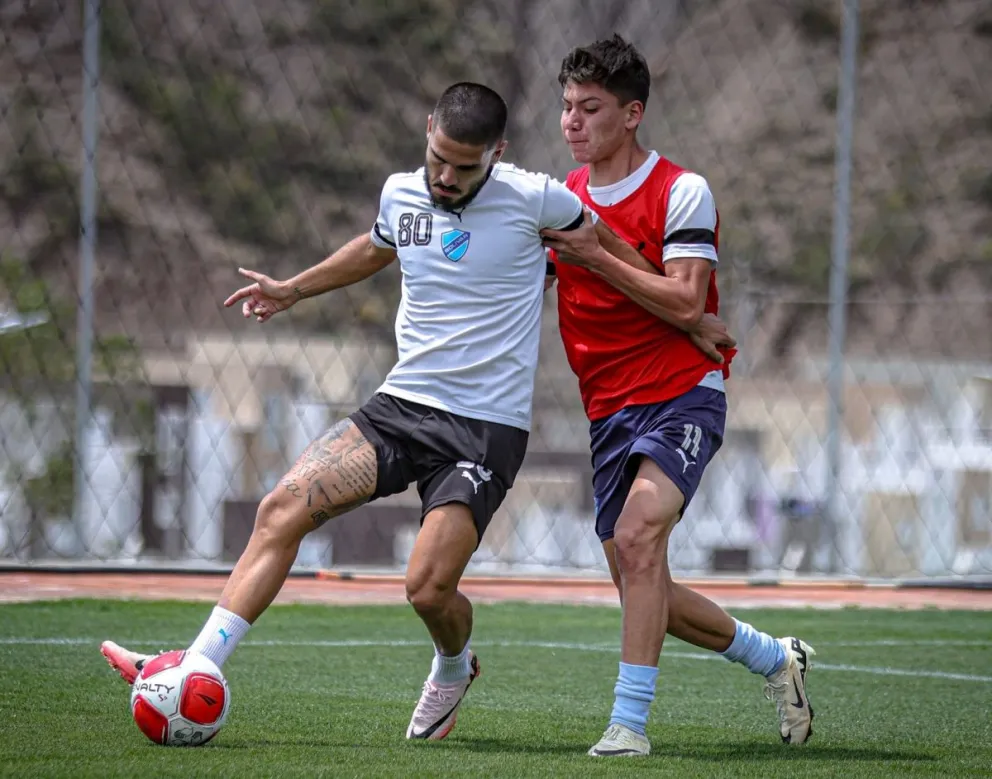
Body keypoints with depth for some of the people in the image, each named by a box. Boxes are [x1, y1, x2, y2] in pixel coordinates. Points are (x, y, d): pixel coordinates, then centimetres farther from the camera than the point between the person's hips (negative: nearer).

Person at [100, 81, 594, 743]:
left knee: (429, 587, -17)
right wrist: (293, 289, 35)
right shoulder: (401, 193, 6)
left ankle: (454, 668, 21)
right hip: (402, 406, 5)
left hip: (486, 427, -5)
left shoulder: (533, 199, -9)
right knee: (283, 509, -14)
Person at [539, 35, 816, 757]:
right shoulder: (562, 197, 10)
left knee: (638, 534, -28)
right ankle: (775, 657, 30)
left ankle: (630, 722, -27)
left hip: (683, 394, -7)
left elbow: (686, 304, -16)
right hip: (609, 410, 7)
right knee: (641, 588, 7)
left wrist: (595, 255, -19)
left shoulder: (681, 191, -8)